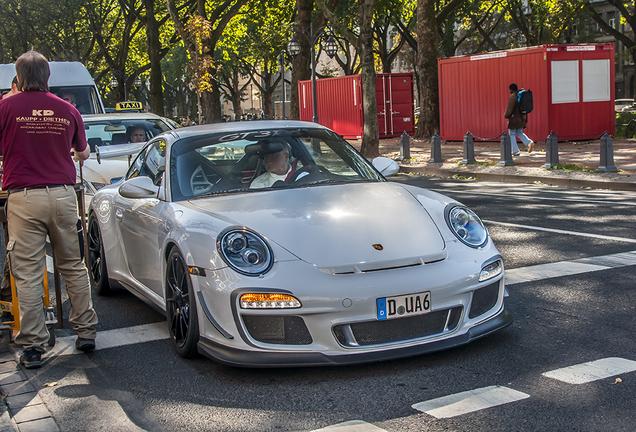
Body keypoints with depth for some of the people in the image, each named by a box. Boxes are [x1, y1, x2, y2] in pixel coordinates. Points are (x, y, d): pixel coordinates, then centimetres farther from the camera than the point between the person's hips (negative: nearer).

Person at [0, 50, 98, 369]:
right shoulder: (67, 110, 7)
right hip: (63, 194, 3)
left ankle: (32, 347, 4)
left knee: (27, 274, 1)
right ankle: (86, 330, 20)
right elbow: (83, 153, 21)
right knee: (73, 266, 15)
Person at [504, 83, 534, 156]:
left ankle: (515, 151, 6)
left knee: (512, 135, 6)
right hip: (521, 119, 8)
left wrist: (506, 115, -4)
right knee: (520, 133, 16)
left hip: (513, 119, -8)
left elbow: (510, 109, -20)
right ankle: (529, 142, -8)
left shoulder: (512, 96, -16)